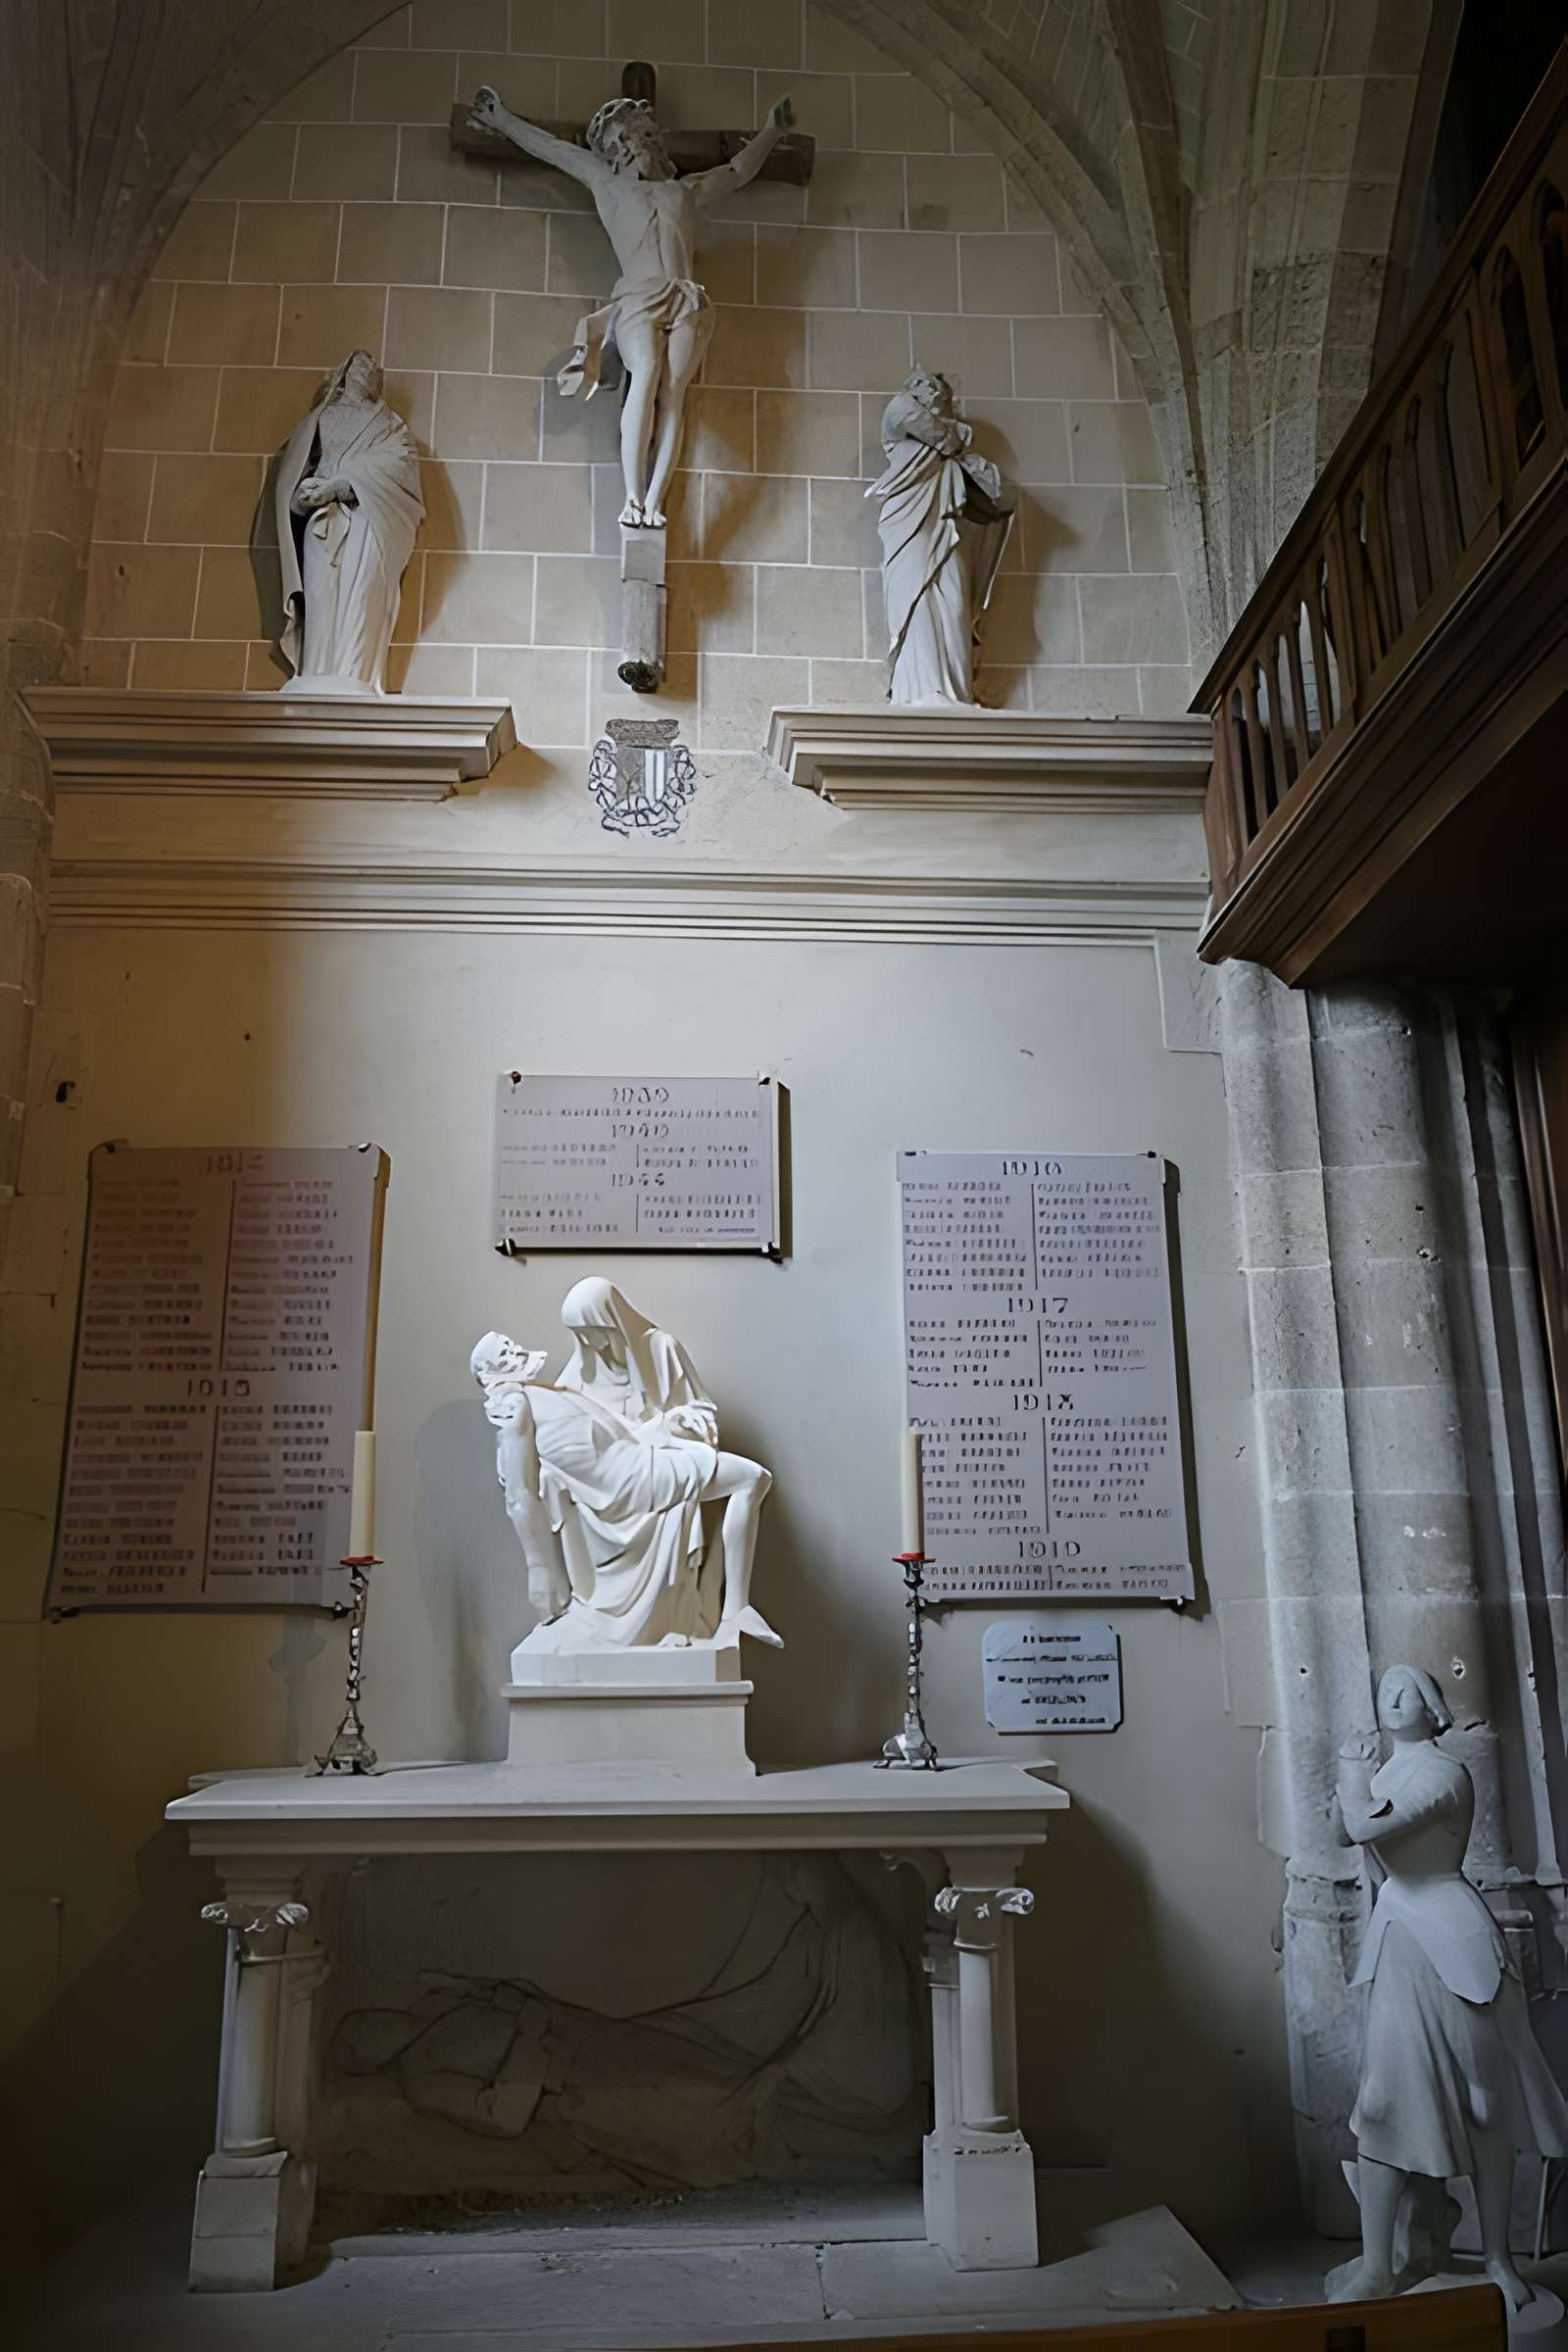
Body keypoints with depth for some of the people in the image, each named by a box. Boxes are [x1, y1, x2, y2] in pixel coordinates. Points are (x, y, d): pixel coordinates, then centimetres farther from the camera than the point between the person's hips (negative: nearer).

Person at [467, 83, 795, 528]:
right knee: (646, 371, -31)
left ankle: (654, 503, -35)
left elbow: (739, 169, 48)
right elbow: (547, 146, 34)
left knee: (673, 387, -24)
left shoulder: (688, 189, 33)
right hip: (638, 299, -2)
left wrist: (771, 131, 54)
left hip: (687, 302, 2)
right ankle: (632, 498, -38)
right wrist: (501, 118, 40)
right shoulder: (608, 183, 27)